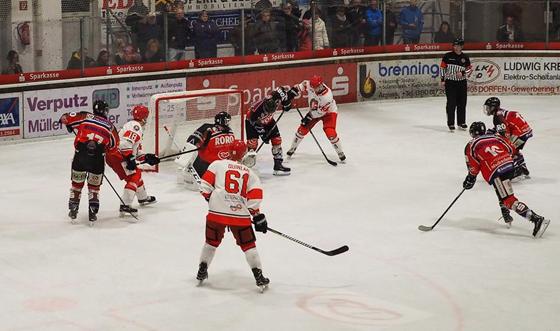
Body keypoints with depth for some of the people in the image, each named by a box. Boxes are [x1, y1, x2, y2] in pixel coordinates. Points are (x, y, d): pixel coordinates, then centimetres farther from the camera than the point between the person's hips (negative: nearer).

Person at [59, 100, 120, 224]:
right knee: (94, 186, 16)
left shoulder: (85, 117, 14)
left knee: (77, 183, 18)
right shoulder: (110, 126, 18)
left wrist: (70, 125, 29)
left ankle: (73, 211, 21)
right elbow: (113, 146, 20)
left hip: (81, 152, 0)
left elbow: (66, 118, 9)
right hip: (98, 156, 0)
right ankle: (92, 214, 11)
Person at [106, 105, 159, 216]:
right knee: (133, 177, -13)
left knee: (137, 173, 24)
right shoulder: (135, 126, -11)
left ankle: (143, 198, 43)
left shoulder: (136, 127, 24)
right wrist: (130, 158, -25)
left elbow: (136, 150, 25)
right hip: (117, 155, -11)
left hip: (117, 154, 11)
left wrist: (146, 157, 14)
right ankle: (125, 205, -23)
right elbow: (125, 143, -26)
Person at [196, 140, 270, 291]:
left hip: (216, 211, 0)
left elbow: (205, 185, 0)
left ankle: (202, 272, 26)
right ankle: (259, 277, 7)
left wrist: (210, 198, 17)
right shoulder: (249, 173, 13)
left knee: (211, 242, 20)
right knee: (248, 245, 10)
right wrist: (258, 216, 12)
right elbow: (255, 196, 4)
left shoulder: (217, 164, 8)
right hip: (240, 215, 0)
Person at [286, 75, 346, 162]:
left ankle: (340, 153, -3)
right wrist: (294, 90, -8)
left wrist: (309, 116, -23)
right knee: (302, 129, 2)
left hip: (328, 112, -5)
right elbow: (302, 85, 0)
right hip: (314, 111, 5)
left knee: (330, 132, -22)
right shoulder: (309, 85, -24)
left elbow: (321, 111, -28)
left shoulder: (327, 96, -37)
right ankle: (293, 148, 25)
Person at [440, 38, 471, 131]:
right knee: (451, 103, -6)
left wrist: (462, 73, -12)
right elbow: (443, 68, 1)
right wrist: (443, 80, -4)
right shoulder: (448, 56, -3)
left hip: (462, 83, 3)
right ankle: (451, 124, -1)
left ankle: (461, 122, 22)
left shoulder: (465, 57, 3)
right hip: (450, 82, -3)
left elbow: (469, 69, 8)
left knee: (462, 103, 9)